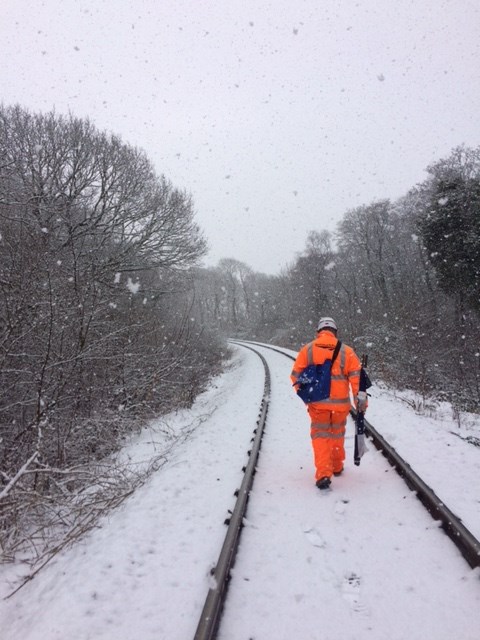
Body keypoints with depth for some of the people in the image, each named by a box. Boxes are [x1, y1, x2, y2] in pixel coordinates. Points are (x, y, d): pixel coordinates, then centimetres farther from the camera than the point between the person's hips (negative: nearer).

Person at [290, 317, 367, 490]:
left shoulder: (307, 349, 0)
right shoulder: (346, 351, 1)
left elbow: (296, 374, -1)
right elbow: (356, 375, -4)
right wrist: (360, 398, -2)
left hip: (317, 403, -1)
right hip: (340, 402, 1)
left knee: (320, 435, 9)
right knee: (337, 434, 21)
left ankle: (323, 473, -3)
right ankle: (337, 467, 36)